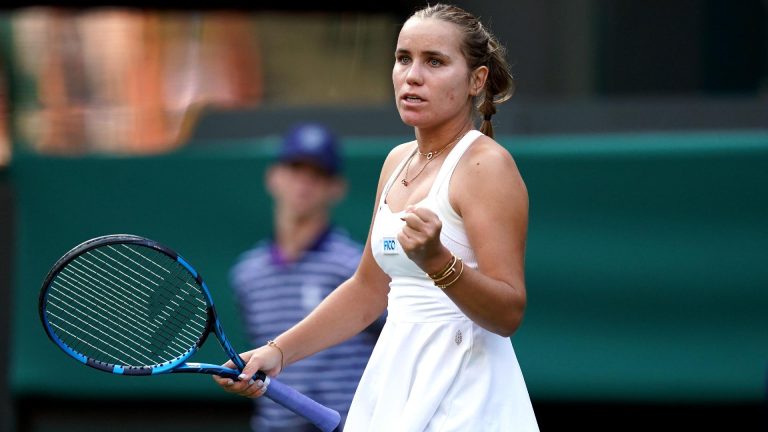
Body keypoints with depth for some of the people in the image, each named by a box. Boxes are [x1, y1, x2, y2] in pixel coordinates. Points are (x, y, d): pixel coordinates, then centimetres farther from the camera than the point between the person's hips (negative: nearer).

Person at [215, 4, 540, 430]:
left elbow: (509, 313, -18)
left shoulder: (487, 164, -12)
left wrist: (438, 260, -33)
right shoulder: (398, 161, 11)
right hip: (392, 384, 7)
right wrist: (279, 351, 12)